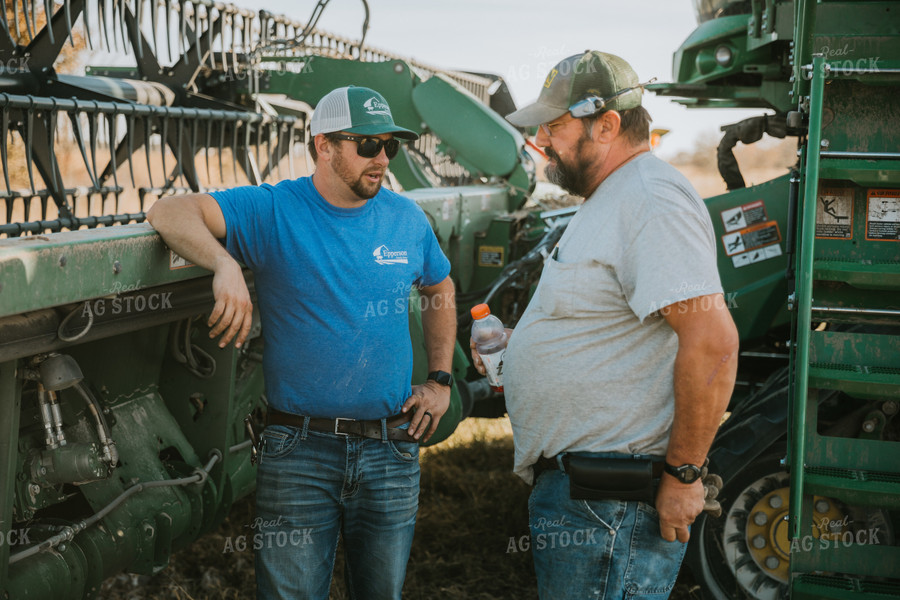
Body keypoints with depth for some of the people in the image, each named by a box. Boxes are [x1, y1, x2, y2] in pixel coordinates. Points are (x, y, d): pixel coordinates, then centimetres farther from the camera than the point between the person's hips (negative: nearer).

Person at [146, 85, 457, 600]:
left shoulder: (408, 219, 6)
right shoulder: (274, 211, -7)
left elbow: (441, 290, 23)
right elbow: (170, 213, -17)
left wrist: (441, 381, 15)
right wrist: (225, 263, -36)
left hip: (391, 451, 4)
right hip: (299, 453, -3)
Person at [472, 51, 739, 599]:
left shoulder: (651, 200, -17)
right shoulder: (610, 202, 19)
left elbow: (712, 341, -26)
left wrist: (683, 474, -22)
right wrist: (513, 352, 18)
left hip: (607, 504, -11)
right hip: (571, 488, 11)